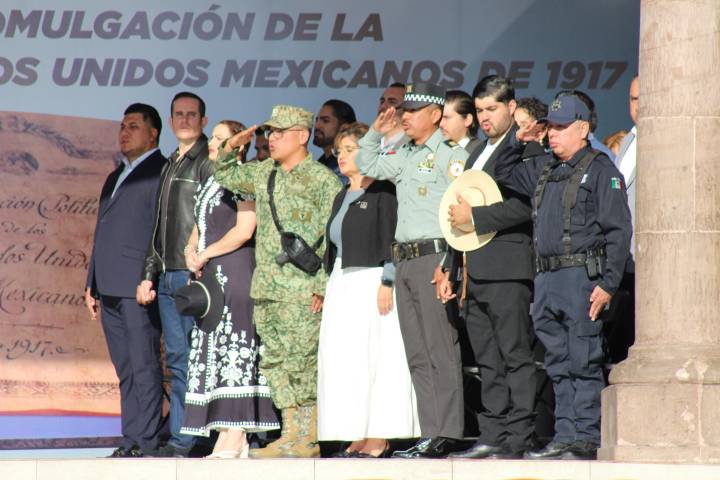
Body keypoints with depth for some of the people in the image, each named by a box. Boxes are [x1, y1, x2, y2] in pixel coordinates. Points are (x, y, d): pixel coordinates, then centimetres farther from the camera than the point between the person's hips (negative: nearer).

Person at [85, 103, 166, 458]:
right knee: (125, 370, 9)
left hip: (139, 287, -9)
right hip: (110, 290, 9)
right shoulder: (115, 178, 24)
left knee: (144, 367, -8)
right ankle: (131, 439, 10)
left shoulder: (161, 173, -3)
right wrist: (92, 283, 20)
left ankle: (144, 442, -9)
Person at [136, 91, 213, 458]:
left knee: (195, 357, -7)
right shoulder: (170, 166, 21)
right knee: (177, 359, 7)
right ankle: (179, 439, 9)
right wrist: (149, 274, 19)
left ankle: (187, 441, -7)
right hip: (168, 276, 8)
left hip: (195, 275, -8)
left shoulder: (209, 163, -5)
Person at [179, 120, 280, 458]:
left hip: (234, 272, -9)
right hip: (209, 278, 9)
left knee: (233, 349, -11)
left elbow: (244, 230, -15)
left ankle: (236, 437, -13)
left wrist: (205, 254, -9)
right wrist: (190, 251, 1)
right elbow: (199, 227, 22)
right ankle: (226, 437, 6)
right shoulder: (209, 182, 20)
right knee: (212, 353, 6)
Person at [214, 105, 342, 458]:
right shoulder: (262, 174, 15)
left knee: (301, 362, -8)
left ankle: (309, 439, -4)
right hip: (267, 289, 7)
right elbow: (226, 177, 32)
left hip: (303, 290, -7)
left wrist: (323, 286, -15)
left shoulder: (322, 180, -5)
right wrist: (230, 148, 13)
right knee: (275, 362, 7)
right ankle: (291, 434, 12)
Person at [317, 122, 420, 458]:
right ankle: (358, 440, 7)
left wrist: (387, 283, -19)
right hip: (341, 285, 9)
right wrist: (328, 287, 17)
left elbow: (392, 239, -12)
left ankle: (378, 441, -7)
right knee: (342, 363, 4)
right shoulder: (342, 197, 20)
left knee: (371, 359, -9)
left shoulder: (383, 191, -6)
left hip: (371, 282, -9)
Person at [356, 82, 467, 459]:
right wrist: (376, 132, 22)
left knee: (441, 351, -9)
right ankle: (430, 435, 10)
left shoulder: (451, 155, -5)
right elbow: (367, 165, 35)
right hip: (405, 262, 8)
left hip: (436, 256, -8)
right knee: (418, 356, 8)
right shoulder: (404, 158, 19)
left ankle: (445, 435, -10)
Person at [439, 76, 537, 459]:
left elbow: (524, 206, -20)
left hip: (507, 267, -9)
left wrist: (474, 216, -15)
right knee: (488, 361, 9)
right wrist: (450, 269, 23)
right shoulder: (478, 154, 23)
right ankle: (492, 438, 10)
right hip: (476, 271, 9)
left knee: (516, 357, -7)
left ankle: (518, 439, -7)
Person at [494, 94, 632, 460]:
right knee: (558, 365, 8)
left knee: (583, 362, -6)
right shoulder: (543, 169, 18)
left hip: (581, 276, -7)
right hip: (546, 279, 7)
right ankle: (565, 437, 11)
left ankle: (586, 439, -4)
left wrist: (608, 283, -16)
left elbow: (619, 231, -9)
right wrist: (517, 141, 14)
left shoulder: (600, 169, -4)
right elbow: (502, 175, 32)